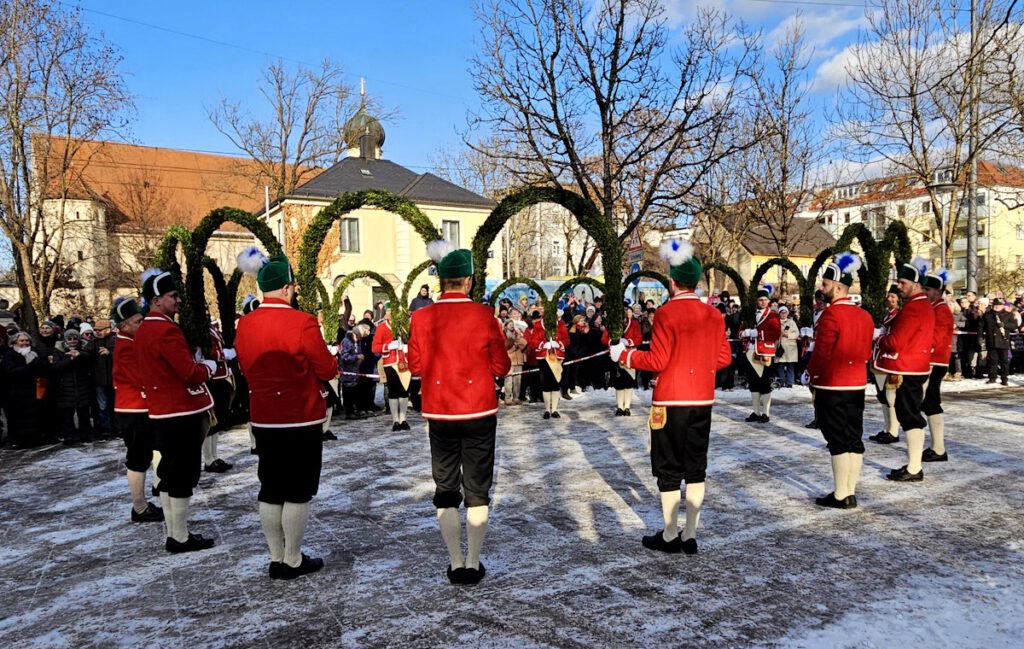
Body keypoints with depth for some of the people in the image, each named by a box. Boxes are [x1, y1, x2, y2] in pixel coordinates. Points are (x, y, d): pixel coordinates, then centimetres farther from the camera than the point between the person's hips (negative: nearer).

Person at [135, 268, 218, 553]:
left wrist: (194, 364, 13)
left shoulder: (142, 331, 12)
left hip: (161, 414, 10)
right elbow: (191, 374, -21)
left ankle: (172, 532, 25)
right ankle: (180, 538, 6)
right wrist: (208, 367, -2)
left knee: (169, 473, 16)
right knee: (184, 476, -1)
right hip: (182, 414, -10)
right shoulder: (167, 331, -19)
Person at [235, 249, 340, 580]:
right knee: (298, 492, 5)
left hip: (263, 420, 6)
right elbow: (328, 370, -11)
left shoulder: (244, 325, 2)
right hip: (302, 420, -6)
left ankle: (276, 558, 24)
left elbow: (248, 367, 13)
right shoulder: (303, 323, -17)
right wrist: (333, 358, 9)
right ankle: (293, 561, 14)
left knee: (270, 490, 14)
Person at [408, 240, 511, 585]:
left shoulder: (421, 318, -5)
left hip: (439, 414, 2)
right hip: (479, 413, -2)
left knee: (446, 491, 12)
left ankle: (456, 565, 18)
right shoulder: (484, 316, -11)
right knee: (477, 491, 10)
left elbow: (415, 365, 5)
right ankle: (473, 564, 16)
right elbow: (501, 367, -5)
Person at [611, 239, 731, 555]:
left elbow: (657, 361, -14)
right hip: (703, 401, 5)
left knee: (669, 470, 5)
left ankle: (670, 536, 15)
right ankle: (690, 535, 19)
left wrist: (623, 354, -2)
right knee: (696, 468, 12)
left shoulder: (667, 313, -13)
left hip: (670, 402, -5)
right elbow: (724, 357, 9)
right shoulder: (714, 315, 4)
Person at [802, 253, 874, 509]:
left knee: (838, 441, -2)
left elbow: (821, 353, -17)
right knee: (854, 439, 10)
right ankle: (850, 493, 18)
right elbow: (866, 353, 14)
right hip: (858, 385, 8)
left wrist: (808, 376, -2)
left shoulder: (831, 314, -17)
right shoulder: (865, 315, 9)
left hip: (832, 387, -8)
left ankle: (840, 496, 5)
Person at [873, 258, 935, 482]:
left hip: (908, 372, -10)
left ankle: (914, 469, 1)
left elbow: (895, 342, -22)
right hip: (917, 369, 10)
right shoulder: (925, 305, 15)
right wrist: (888, 339, 7)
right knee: (911, 415, 14)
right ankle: (913, 464, 22)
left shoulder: (913, 308, -18)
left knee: (910, 417, -5)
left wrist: (880, 340, -2)